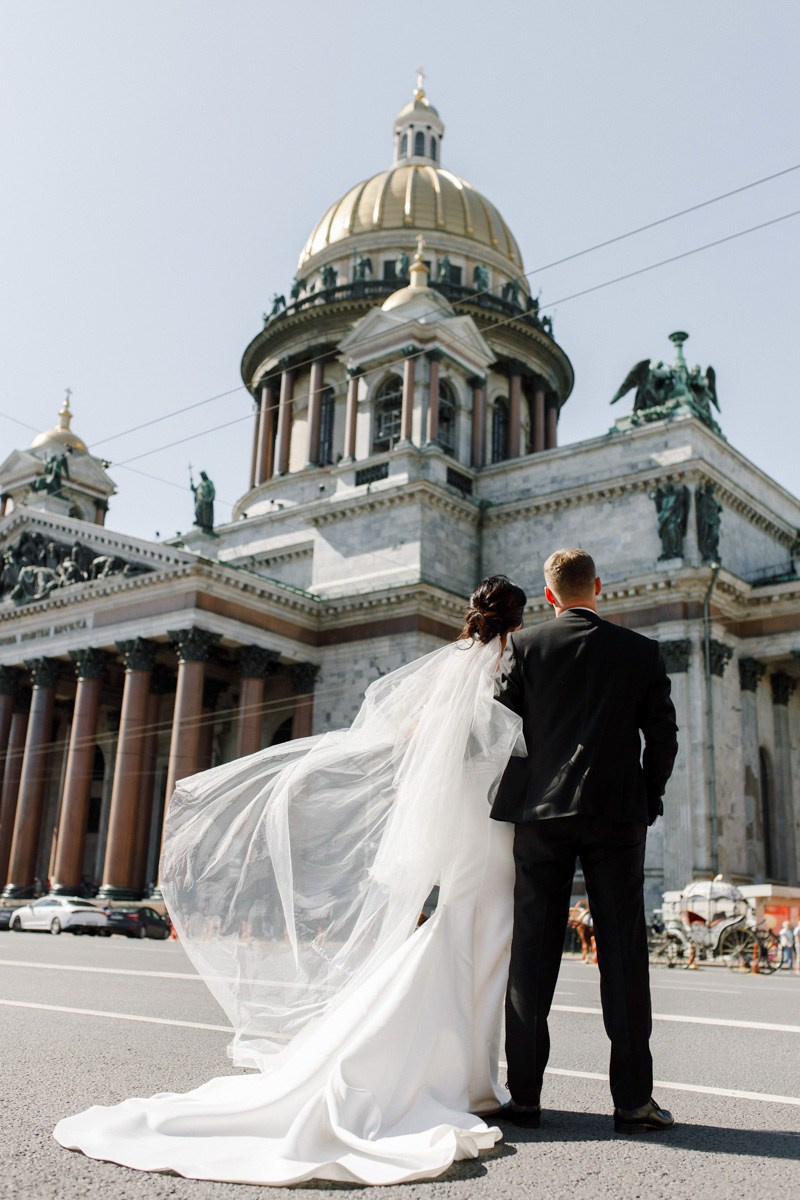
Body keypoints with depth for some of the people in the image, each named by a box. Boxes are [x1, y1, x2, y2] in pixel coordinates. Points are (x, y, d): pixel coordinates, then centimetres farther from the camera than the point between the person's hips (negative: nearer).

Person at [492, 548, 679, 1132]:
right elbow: (663, 736, 3)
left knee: (533, 951, 5)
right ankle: (633, 1096, 7)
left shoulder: (524, 646, 2)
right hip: (617, 813, 0)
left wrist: (512, 797, 15)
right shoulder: (641, 651, 4)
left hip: (540, 811, 0)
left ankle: (525, 1094, 8)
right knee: (624, 952, 5)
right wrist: (647, 801, 14)